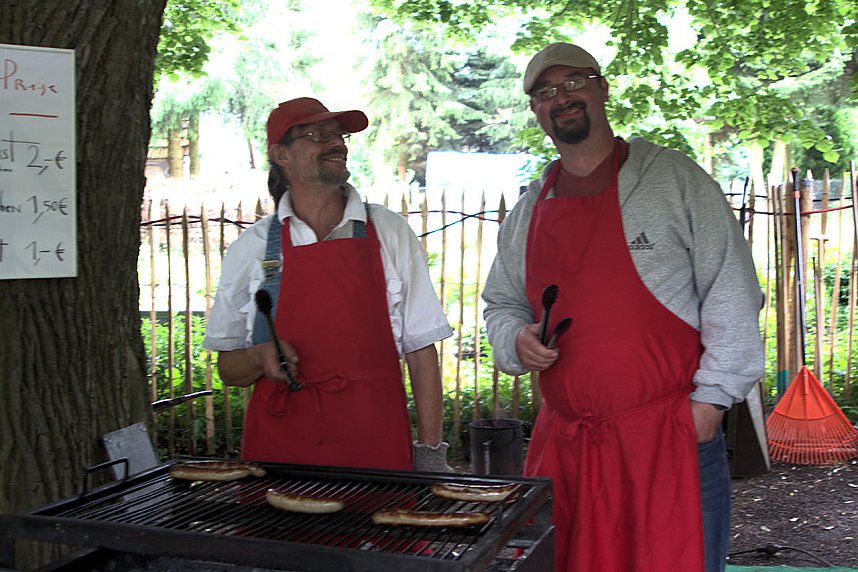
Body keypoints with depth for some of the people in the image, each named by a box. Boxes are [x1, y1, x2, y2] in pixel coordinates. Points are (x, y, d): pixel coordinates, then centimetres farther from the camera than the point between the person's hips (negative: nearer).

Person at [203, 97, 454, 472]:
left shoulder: (389, 232, 5)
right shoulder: (251, 247, 6)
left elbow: (421, 350, 4)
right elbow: (228, 369, 12)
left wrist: (430, 452, -1)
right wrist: (261, 357, -10)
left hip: (375, 445, 0)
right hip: (277, 446, 1)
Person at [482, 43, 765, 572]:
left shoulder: (675, 179, -1)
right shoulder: (526, 213, 13)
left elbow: (731, 294, -3)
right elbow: (501, 304, 23)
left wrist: (711, 397, -9)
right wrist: (517, 340, 1)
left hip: (670, 432, -4)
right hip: (561, 442, 5)